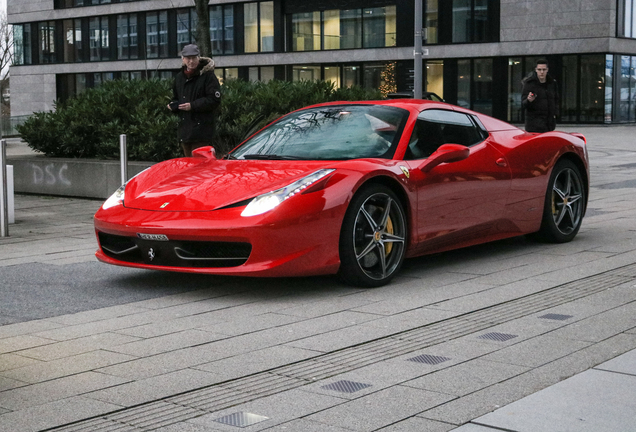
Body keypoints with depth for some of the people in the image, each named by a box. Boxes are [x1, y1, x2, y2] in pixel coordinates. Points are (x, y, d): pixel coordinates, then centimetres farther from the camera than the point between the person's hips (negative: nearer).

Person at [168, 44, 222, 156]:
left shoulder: (207, 76, -5)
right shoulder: (179, 77, 17)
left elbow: (214, 100, -11)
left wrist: (193, 106, -16)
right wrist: (173, 106, 5)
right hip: (184, 129, 7)